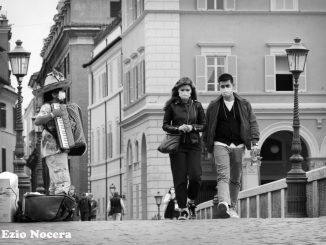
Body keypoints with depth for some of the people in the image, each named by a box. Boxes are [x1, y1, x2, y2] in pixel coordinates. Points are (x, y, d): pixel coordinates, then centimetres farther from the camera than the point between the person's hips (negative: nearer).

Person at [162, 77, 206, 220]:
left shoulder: (197, 105, 6)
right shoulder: (172, 106, 2)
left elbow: (204, 125, 9)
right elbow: (165, 125, 5)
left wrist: (192, 127, -9)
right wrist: (178, 128, -12)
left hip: (194, 145, 1)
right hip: (177, 145, -1)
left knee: (195, 176, -11)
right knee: (179, 179, -3)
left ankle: (191, 202, 16)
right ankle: (183, 209, 8)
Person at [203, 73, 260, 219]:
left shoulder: (244, 105, 10)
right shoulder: (213, 106, 7)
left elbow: (252, 123, 7)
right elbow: (207, 128, 11)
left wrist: (254, 142, -6)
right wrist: (209, 149, 10)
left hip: (238, 146, 2)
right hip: (220, 145, -2)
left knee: (235, 179, 8)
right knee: (223, 176, -20)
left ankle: (232, 208, 19)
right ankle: (223, 204, -38)